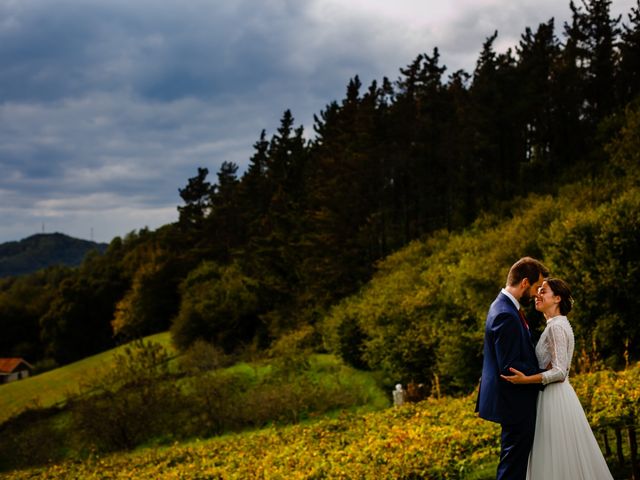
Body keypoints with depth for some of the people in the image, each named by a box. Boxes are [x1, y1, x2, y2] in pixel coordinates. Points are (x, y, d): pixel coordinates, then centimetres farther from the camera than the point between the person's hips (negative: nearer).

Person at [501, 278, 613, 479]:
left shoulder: (557, 326, -15)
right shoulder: (555, 324, 14)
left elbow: (560, 371, -21)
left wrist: (525, 380, -28)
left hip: (555, 398, -10)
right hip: (554, 394, 10)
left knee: (557, 461, -4)